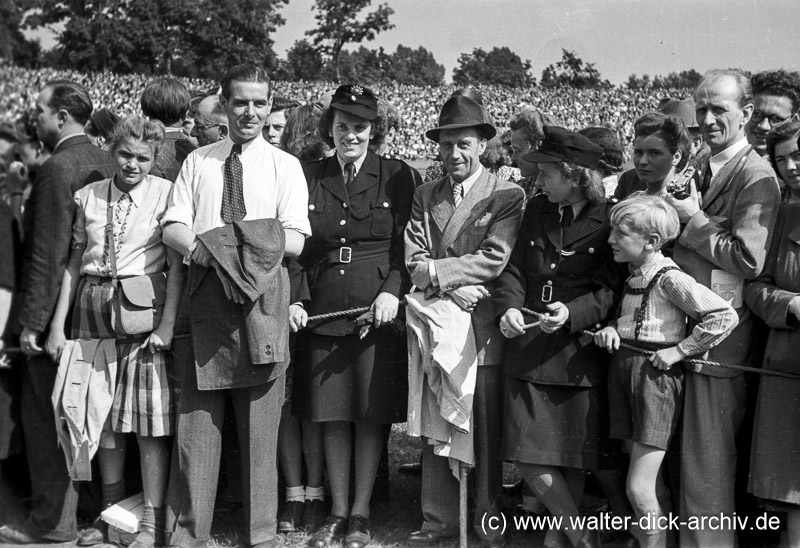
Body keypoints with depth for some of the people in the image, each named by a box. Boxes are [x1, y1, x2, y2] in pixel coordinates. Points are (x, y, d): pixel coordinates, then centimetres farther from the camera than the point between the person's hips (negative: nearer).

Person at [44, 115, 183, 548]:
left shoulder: (166, 194, -3)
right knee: (104, 415, 11)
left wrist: (168, 323, -15)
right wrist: (58, 323, 8)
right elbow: (75, 262, 12)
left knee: (149, 416, -3)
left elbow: (176, 264, -7)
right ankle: (111, 512, 24)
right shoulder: (89, 195, 9)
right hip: (93, 308, 4)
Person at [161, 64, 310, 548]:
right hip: (205, 296, 2)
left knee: (260, 423, 3)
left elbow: (294, 240, -4)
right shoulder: (198, 162, 13)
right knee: (196, 419, 2)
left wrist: (221, 241, -15)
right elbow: (172, 227, 6)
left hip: (263, 297, -1)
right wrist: (200, 247, -16)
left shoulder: (285, 166, 6)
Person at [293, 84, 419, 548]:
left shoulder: (399, 177, 3)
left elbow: (409, 246, 0)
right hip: (324, 313, 2)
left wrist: (393, 291, -14)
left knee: (372, 415, 2)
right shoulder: (309, 178, 10)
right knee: (332, 416, 7)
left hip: (379, 313, -2)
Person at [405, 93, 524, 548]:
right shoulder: (425, 197, 12)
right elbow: (413, 262, 2)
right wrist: (451, 287, -14)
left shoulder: (508, 196, 0)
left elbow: (493, 260, -11)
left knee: (486, 432, 3)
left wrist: (434, 270, -13)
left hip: (483, 331, -3)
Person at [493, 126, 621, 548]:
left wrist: (573, 312, -23)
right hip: (527, 347, 4)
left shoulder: (609, 220, -5)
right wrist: (508, 306, -12)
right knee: (527, 452, 1)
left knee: (573, 454, 6)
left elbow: (611, 290, -7)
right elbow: (515, 268, 7)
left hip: (577, 351, -4)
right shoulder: (537, 210, 9)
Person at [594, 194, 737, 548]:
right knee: (650, 483, 14)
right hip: (624, 369, 8)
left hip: (655, 375, -8)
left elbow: (725, 317, -19)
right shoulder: (632, 275, 9)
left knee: (639, 488, -8)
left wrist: (678, 350, -16)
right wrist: (610, 329, 2)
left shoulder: (669, 278, -15)